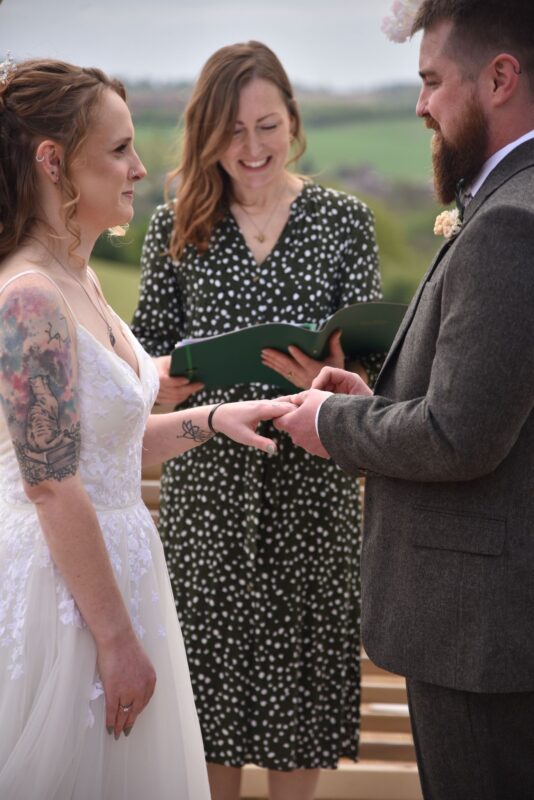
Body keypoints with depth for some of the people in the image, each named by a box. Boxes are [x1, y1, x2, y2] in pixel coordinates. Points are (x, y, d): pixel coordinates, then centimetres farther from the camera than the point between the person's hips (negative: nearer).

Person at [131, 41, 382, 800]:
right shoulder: (176, 225, 3)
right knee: (213, 650, 8)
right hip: (208, 479, 1)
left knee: (302, 642, 8)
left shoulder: (344, 220, 0)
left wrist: (331, 377, -24)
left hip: (309, 478, 0)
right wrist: (160, 376, -16)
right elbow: (151, 343, 7)